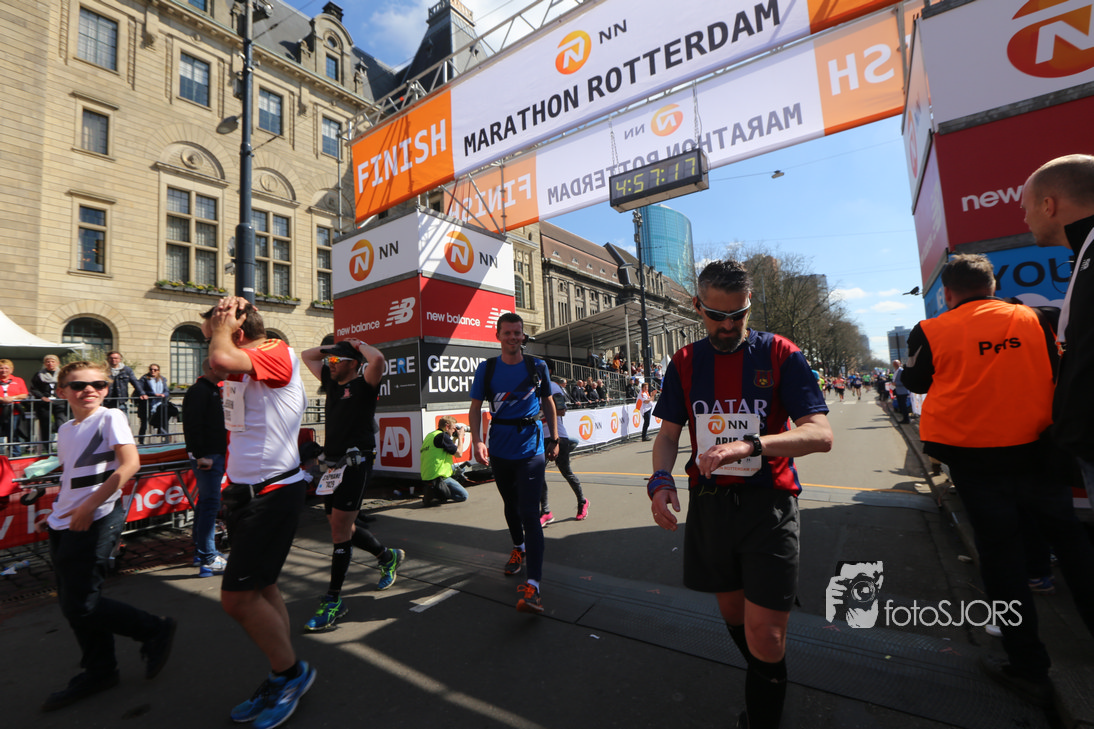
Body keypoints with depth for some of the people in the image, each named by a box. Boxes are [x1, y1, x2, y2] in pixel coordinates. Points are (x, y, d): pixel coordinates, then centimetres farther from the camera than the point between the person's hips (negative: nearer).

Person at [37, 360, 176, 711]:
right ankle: (98, 671, 28)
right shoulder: (65, 430, 14)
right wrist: (54, 515, 14)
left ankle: (156, 631, 13)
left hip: (97, 520, -8)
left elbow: (130, 463, -19)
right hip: (64, 526, 8)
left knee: (81, 605, -6)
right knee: (71, 604, 13)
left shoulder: (111, 418, -9)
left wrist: (90, 506, -20)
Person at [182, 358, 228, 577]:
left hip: (215, 454, 10)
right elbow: (192, 425, -20)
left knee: (205, 502, 16)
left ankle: (200, 552, 27)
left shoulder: (213, 390, 17)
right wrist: (200, 456, -22)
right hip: (206, 456, -10)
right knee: (210, 503, -8)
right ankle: (208, 559, -2)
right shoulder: (198, 391, -13)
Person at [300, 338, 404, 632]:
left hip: (355, 463, -8)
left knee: (340, 530, -7)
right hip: (333, 465, 9)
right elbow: (306, 356, 27)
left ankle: (333, 600, 5)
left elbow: (378, 360, -29)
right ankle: (388, 556, 36)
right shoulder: (331, 381, 14)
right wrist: (334, 346, 15)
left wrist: (358, 345, -10)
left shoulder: (363, 385, -7)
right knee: (341, 528, 16)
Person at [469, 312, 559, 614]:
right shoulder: (486, 368, 1)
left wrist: (554, 438, 8)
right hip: (500, 449, 3)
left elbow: (548, 403, 10)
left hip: (531, 447, -2)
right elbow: (475, 407, 1)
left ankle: (533, 585, -8)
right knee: (510, 505, 20)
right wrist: (476, 440, -13)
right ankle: (519, 548, 47)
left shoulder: (538, 366, 1)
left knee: (529, 512, -10)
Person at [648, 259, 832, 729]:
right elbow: (668, 434, 4)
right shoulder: (685, 363, 3)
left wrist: (750, 444, -31)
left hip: (768, 505, -3)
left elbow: (821, 434, -15)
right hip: (708, 502, 4)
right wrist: (660, 480, -15)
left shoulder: (780, 354, -6)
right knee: (732, 611, 22)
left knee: (764, 638, -3)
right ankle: (767, 686, 50)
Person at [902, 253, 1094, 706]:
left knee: (1001, 555, 7)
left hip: (974, 460, -3)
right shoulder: (1033, 320, 1)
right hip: (1036, 452, 3)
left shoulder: (932, 332, -9)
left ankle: (1029, 668, 19)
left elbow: (915, 382, 5)